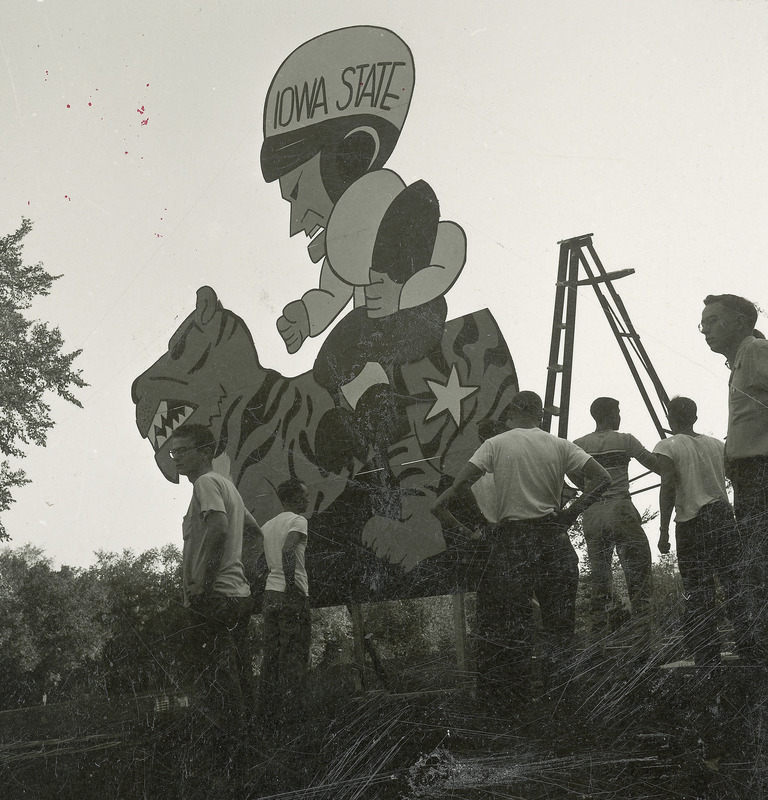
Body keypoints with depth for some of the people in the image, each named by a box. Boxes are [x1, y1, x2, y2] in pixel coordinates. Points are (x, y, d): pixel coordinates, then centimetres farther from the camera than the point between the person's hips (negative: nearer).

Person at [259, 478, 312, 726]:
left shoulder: (267, 525, 17)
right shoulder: (297, 521, -7)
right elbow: (288, 551, -23)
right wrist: (292, 586, -19)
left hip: (270, 593, 8)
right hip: (292, 595, -7)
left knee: (271, 656, 10)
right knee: (294, 658, -3)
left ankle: (269, 714, 13)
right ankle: (290, 714, -3)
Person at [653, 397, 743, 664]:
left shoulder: (666, 447, -1)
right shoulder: (717, 444, 13)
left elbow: (669, 487, -10)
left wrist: (664, 531, -8)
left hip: (692, 522, -4)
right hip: (724, 516, 4)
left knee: (698, 592, -1)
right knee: (735, 584, 5)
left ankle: (708, 657, -2)